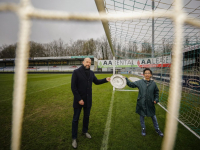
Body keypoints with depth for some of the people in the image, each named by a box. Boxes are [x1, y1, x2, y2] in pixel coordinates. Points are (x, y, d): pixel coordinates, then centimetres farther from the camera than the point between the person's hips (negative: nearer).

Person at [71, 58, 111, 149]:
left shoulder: (91, 73, 4)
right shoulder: (76, 72, -13)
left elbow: (96, 82, 17)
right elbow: (73, 87, -15)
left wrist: (105, 80, 2)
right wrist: (79, 99, -19)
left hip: (88, 100, 5)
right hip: (78, 100, -5)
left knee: (86, 116, 21)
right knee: (76, 119, 8)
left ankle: (85, 131, 44)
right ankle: (74, 138, 25)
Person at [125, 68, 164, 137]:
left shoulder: (153, 83, -4)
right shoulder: (140, 82, -7)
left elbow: (156, 92, 8)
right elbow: (132, 84, -6)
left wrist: (156, 99, -2)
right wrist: (126, 79, -20)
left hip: (150, 103, 1)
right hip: (141, 103, -1)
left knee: (153, 116, 17)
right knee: (142, 116, 15)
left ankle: (157, 129, 40)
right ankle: (143, 128, 37)